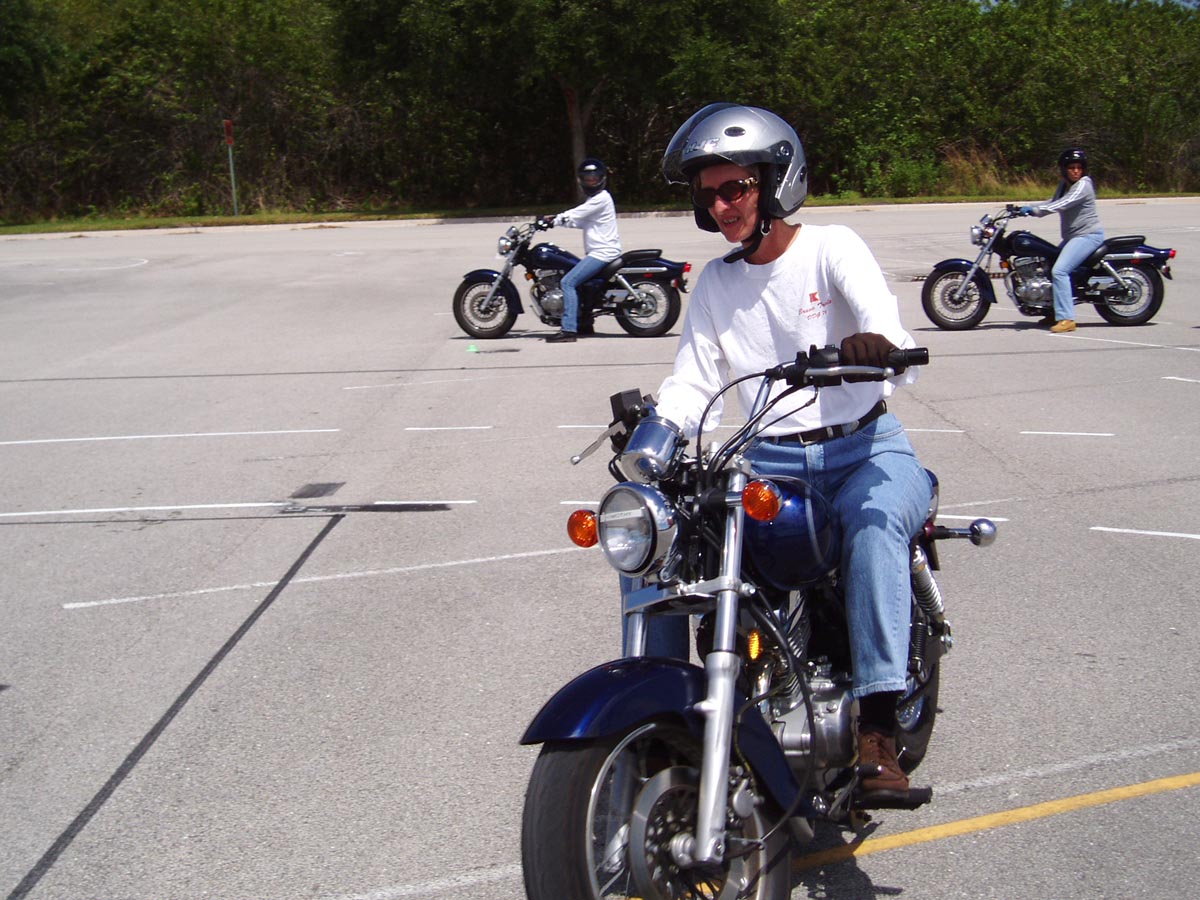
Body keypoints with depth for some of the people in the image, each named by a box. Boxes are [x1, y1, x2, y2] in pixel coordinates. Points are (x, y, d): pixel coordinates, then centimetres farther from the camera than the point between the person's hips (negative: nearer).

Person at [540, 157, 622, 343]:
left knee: (568, 282, -18)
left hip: (603, 251, -11)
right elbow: (578, 221, 17)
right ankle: (584, 323, 29)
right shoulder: (593, 199, 21)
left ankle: (569, 329, -23)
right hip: (595, 251, 11)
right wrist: (554, 220, 6)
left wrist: (554, 219, -8)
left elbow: (576, 214, -15)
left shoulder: (601, 198, -11)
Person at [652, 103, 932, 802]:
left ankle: (878, 731, -36)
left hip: (865, 448, -3)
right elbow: (693, 384, 4)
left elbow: (886, 330, -20)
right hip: (769, 463, 4)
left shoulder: (832, 248, -2)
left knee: (875, 522, -37)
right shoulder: (716, 283, 12)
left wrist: (876, 345, -45)